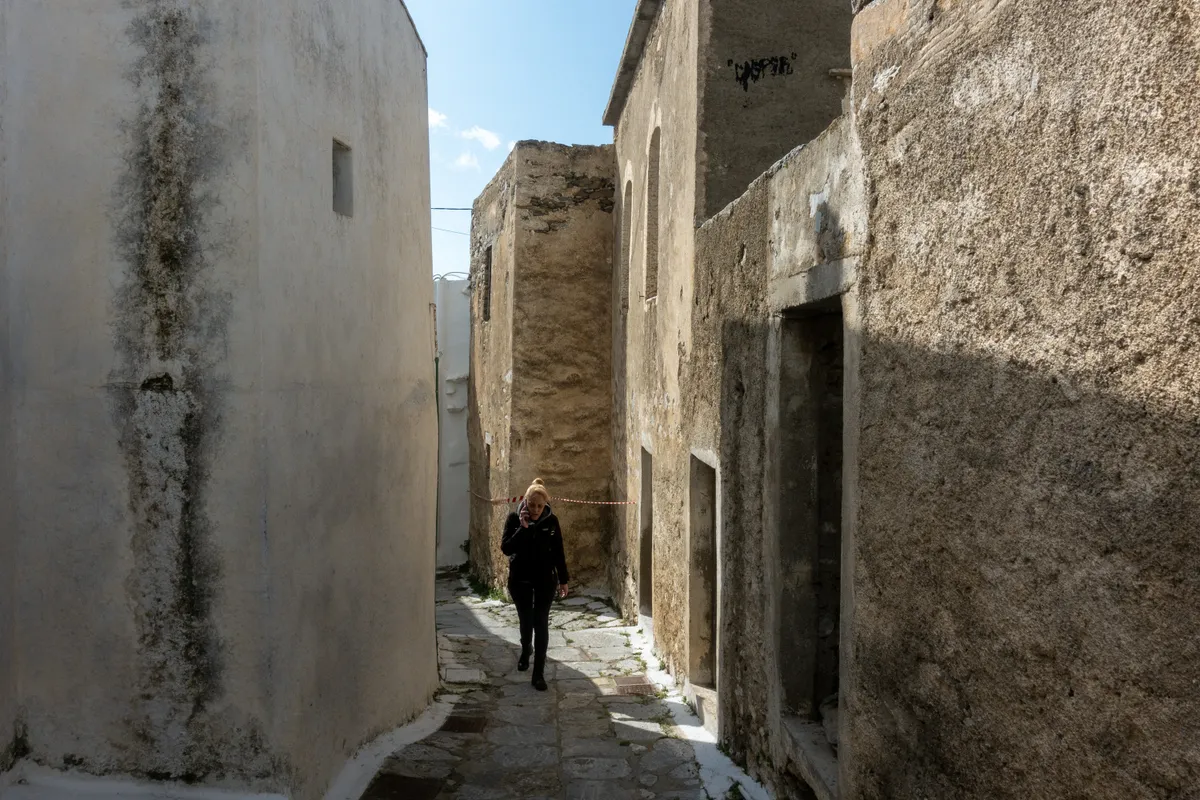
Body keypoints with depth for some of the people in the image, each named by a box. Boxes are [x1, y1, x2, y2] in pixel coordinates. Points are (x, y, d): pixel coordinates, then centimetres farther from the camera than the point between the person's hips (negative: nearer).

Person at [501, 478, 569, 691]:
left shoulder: (551, 521, -7)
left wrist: (563, 580, 2)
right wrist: (522, 528, -26)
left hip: (545, 579, -1)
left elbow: (558, 552, -1)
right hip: (520, 579, 1)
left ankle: (539, 673, 1)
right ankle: (525, 650, 46)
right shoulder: (514, 518, -9)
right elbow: (506, 548, -17)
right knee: (525, 620, 15)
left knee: (541, 623, -4)